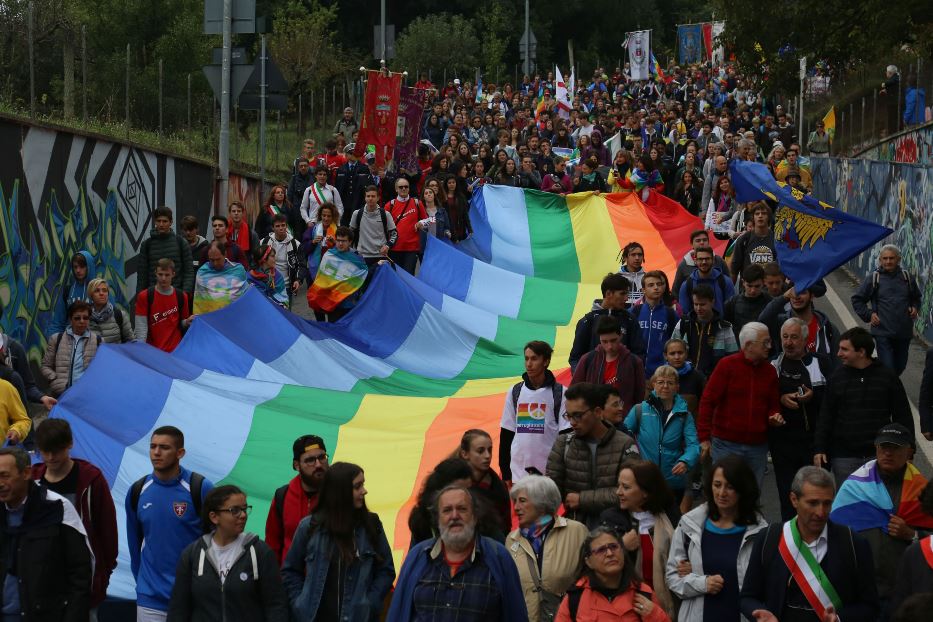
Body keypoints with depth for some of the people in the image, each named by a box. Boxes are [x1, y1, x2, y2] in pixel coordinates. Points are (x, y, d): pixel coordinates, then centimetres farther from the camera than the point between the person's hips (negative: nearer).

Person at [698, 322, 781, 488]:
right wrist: (704, 437, -10)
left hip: (758, 447, 4)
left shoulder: (769, 371, 10)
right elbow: (708, 401, -6)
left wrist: (775, 416, -3)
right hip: (726, 444, -4)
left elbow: (773, 404, 21)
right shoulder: (727, 365, -5)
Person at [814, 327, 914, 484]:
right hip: (844, 457, 1)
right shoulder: (837, 377, 2)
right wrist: (819, 449, -2)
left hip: (880, 456, -1)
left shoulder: (887, 377, -1)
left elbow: (903, 417, 3)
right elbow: (825, 416, 4)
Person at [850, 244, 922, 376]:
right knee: (887, 367, -10)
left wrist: (915, 308, 5)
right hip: (883, 332, -4)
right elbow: (857, 300, 7)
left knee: (900, 367, 13)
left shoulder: (907, 277, 8)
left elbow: (917, 297, 25)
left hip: (904, 332, 4)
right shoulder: (874, 278, -1)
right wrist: (868, 315, -3)